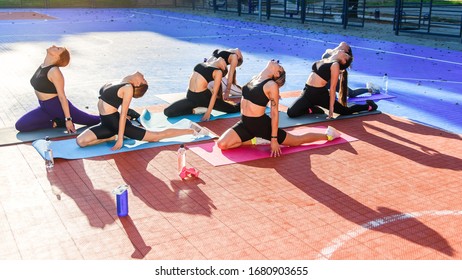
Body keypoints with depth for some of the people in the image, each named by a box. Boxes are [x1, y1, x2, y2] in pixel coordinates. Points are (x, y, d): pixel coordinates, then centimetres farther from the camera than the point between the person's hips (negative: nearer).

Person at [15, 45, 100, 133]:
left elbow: (62, 96, -21)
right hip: (45, 108, 8)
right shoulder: (42, 66, 4)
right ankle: (56, 123, 2)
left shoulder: (54, 71, -21)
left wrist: (68, 119, -20)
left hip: (59, 107, -8)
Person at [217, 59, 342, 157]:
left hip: (262, 125, -6)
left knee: (296, 141, 10)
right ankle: (254, 140, 8)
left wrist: (274, 139, -17)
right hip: (245, 123, 6)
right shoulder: (254, 79, 7)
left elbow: (275, 113, -16)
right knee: (222, 144, -11)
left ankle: (327, 135, 32)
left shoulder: (272, 85, -15)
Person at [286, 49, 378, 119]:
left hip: (320, 94, -6)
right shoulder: (324, 61, 12)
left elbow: (332, 88, -13)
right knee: (291, 112, -11)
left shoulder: (335, 65, -10)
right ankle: (312, 109, 13)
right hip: (308, 92, 6)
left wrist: (331, 108, -15)